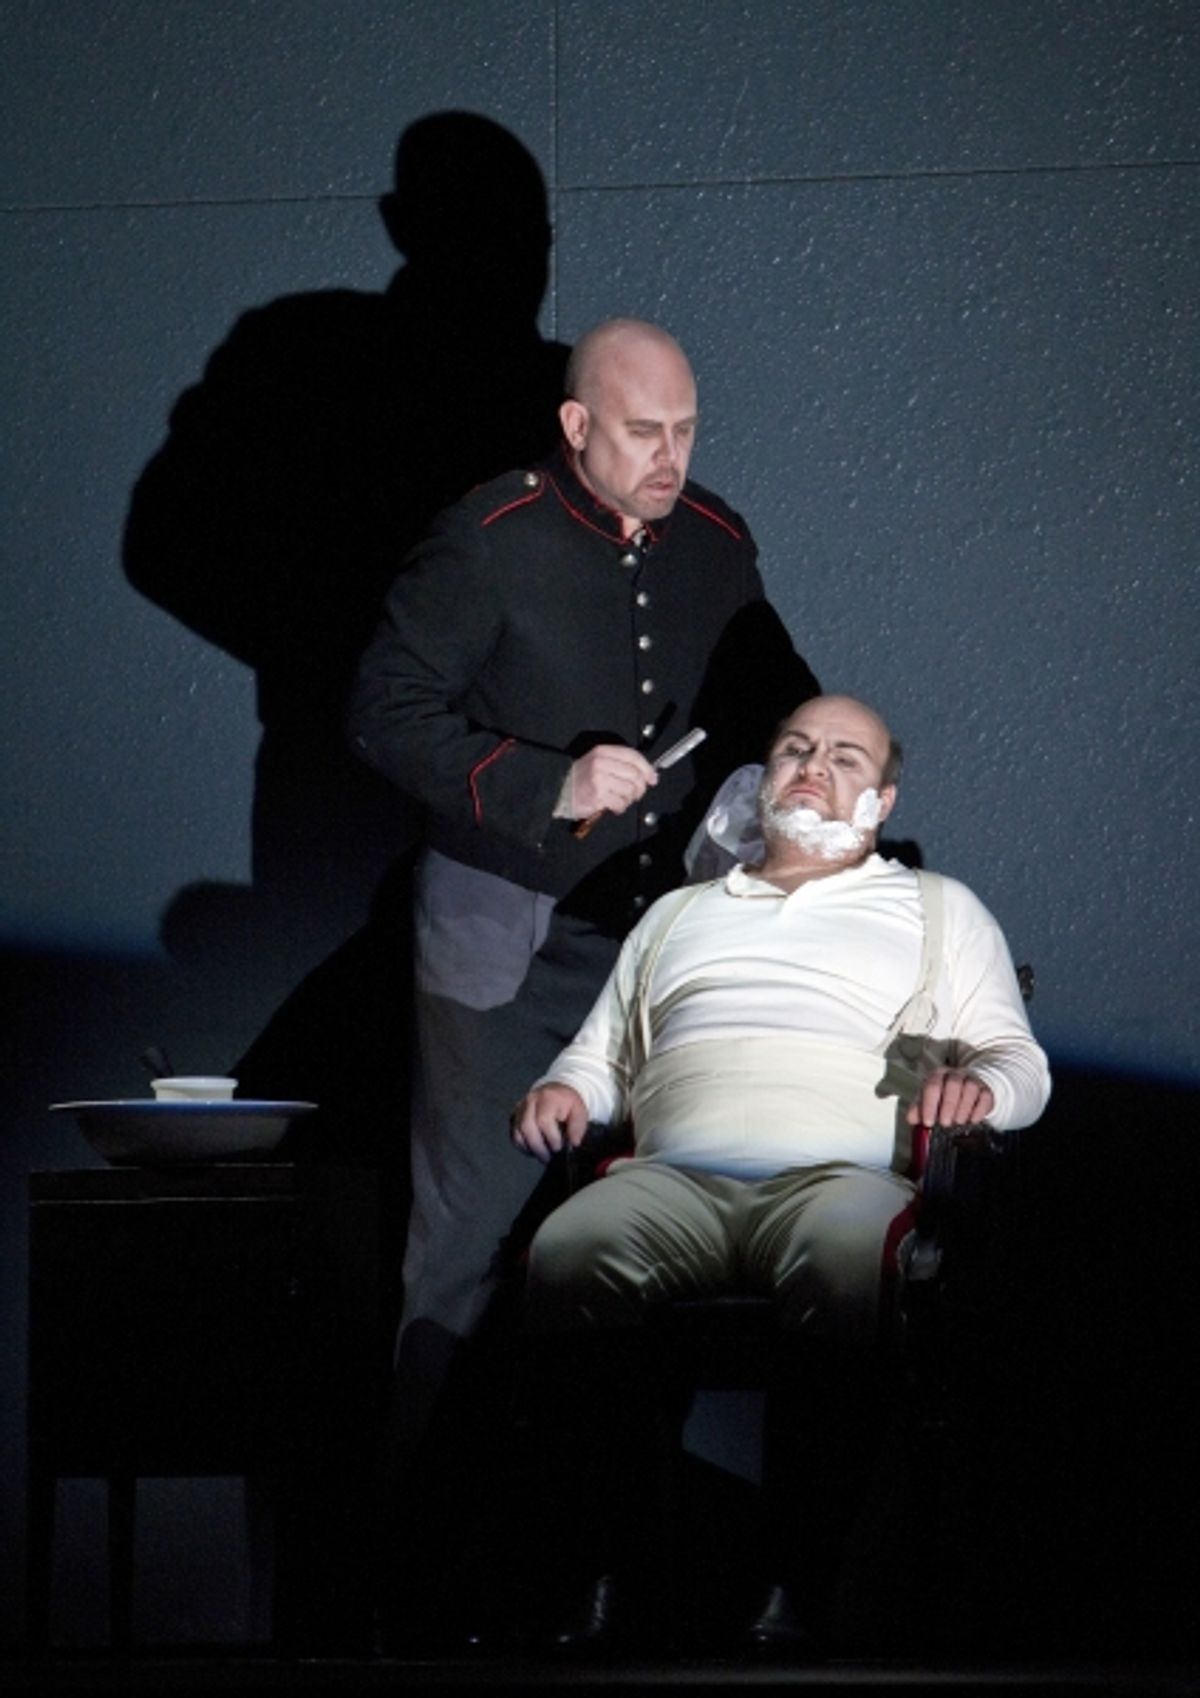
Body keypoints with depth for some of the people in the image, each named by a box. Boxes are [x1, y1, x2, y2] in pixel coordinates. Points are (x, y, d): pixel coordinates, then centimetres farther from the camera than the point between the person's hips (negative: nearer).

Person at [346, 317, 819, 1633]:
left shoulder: (717, 545, 6)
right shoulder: (490, 541, -10)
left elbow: (770, 692, 21)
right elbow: (387, 711, -12)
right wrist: (549, 785, -21)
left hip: (667, 930, 5)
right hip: (507, 944, -4)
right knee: (472, 1224, -1)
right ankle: (432, 1498, 9)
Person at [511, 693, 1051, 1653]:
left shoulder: (938, 909, 27)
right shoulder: (676, 915, 35)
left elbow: (1021, 1060, 18)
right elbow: (605, 1056, 32)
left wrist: (981, 1084, -6)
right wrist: (566, 1090, 8)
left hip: (840, 1174, -2)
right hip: (674, 1179, 2)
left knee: (847, 1259, -41)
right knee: (569, 1252, -35)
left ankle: (799, 1582, -35)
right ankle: (606, 1567, -28)